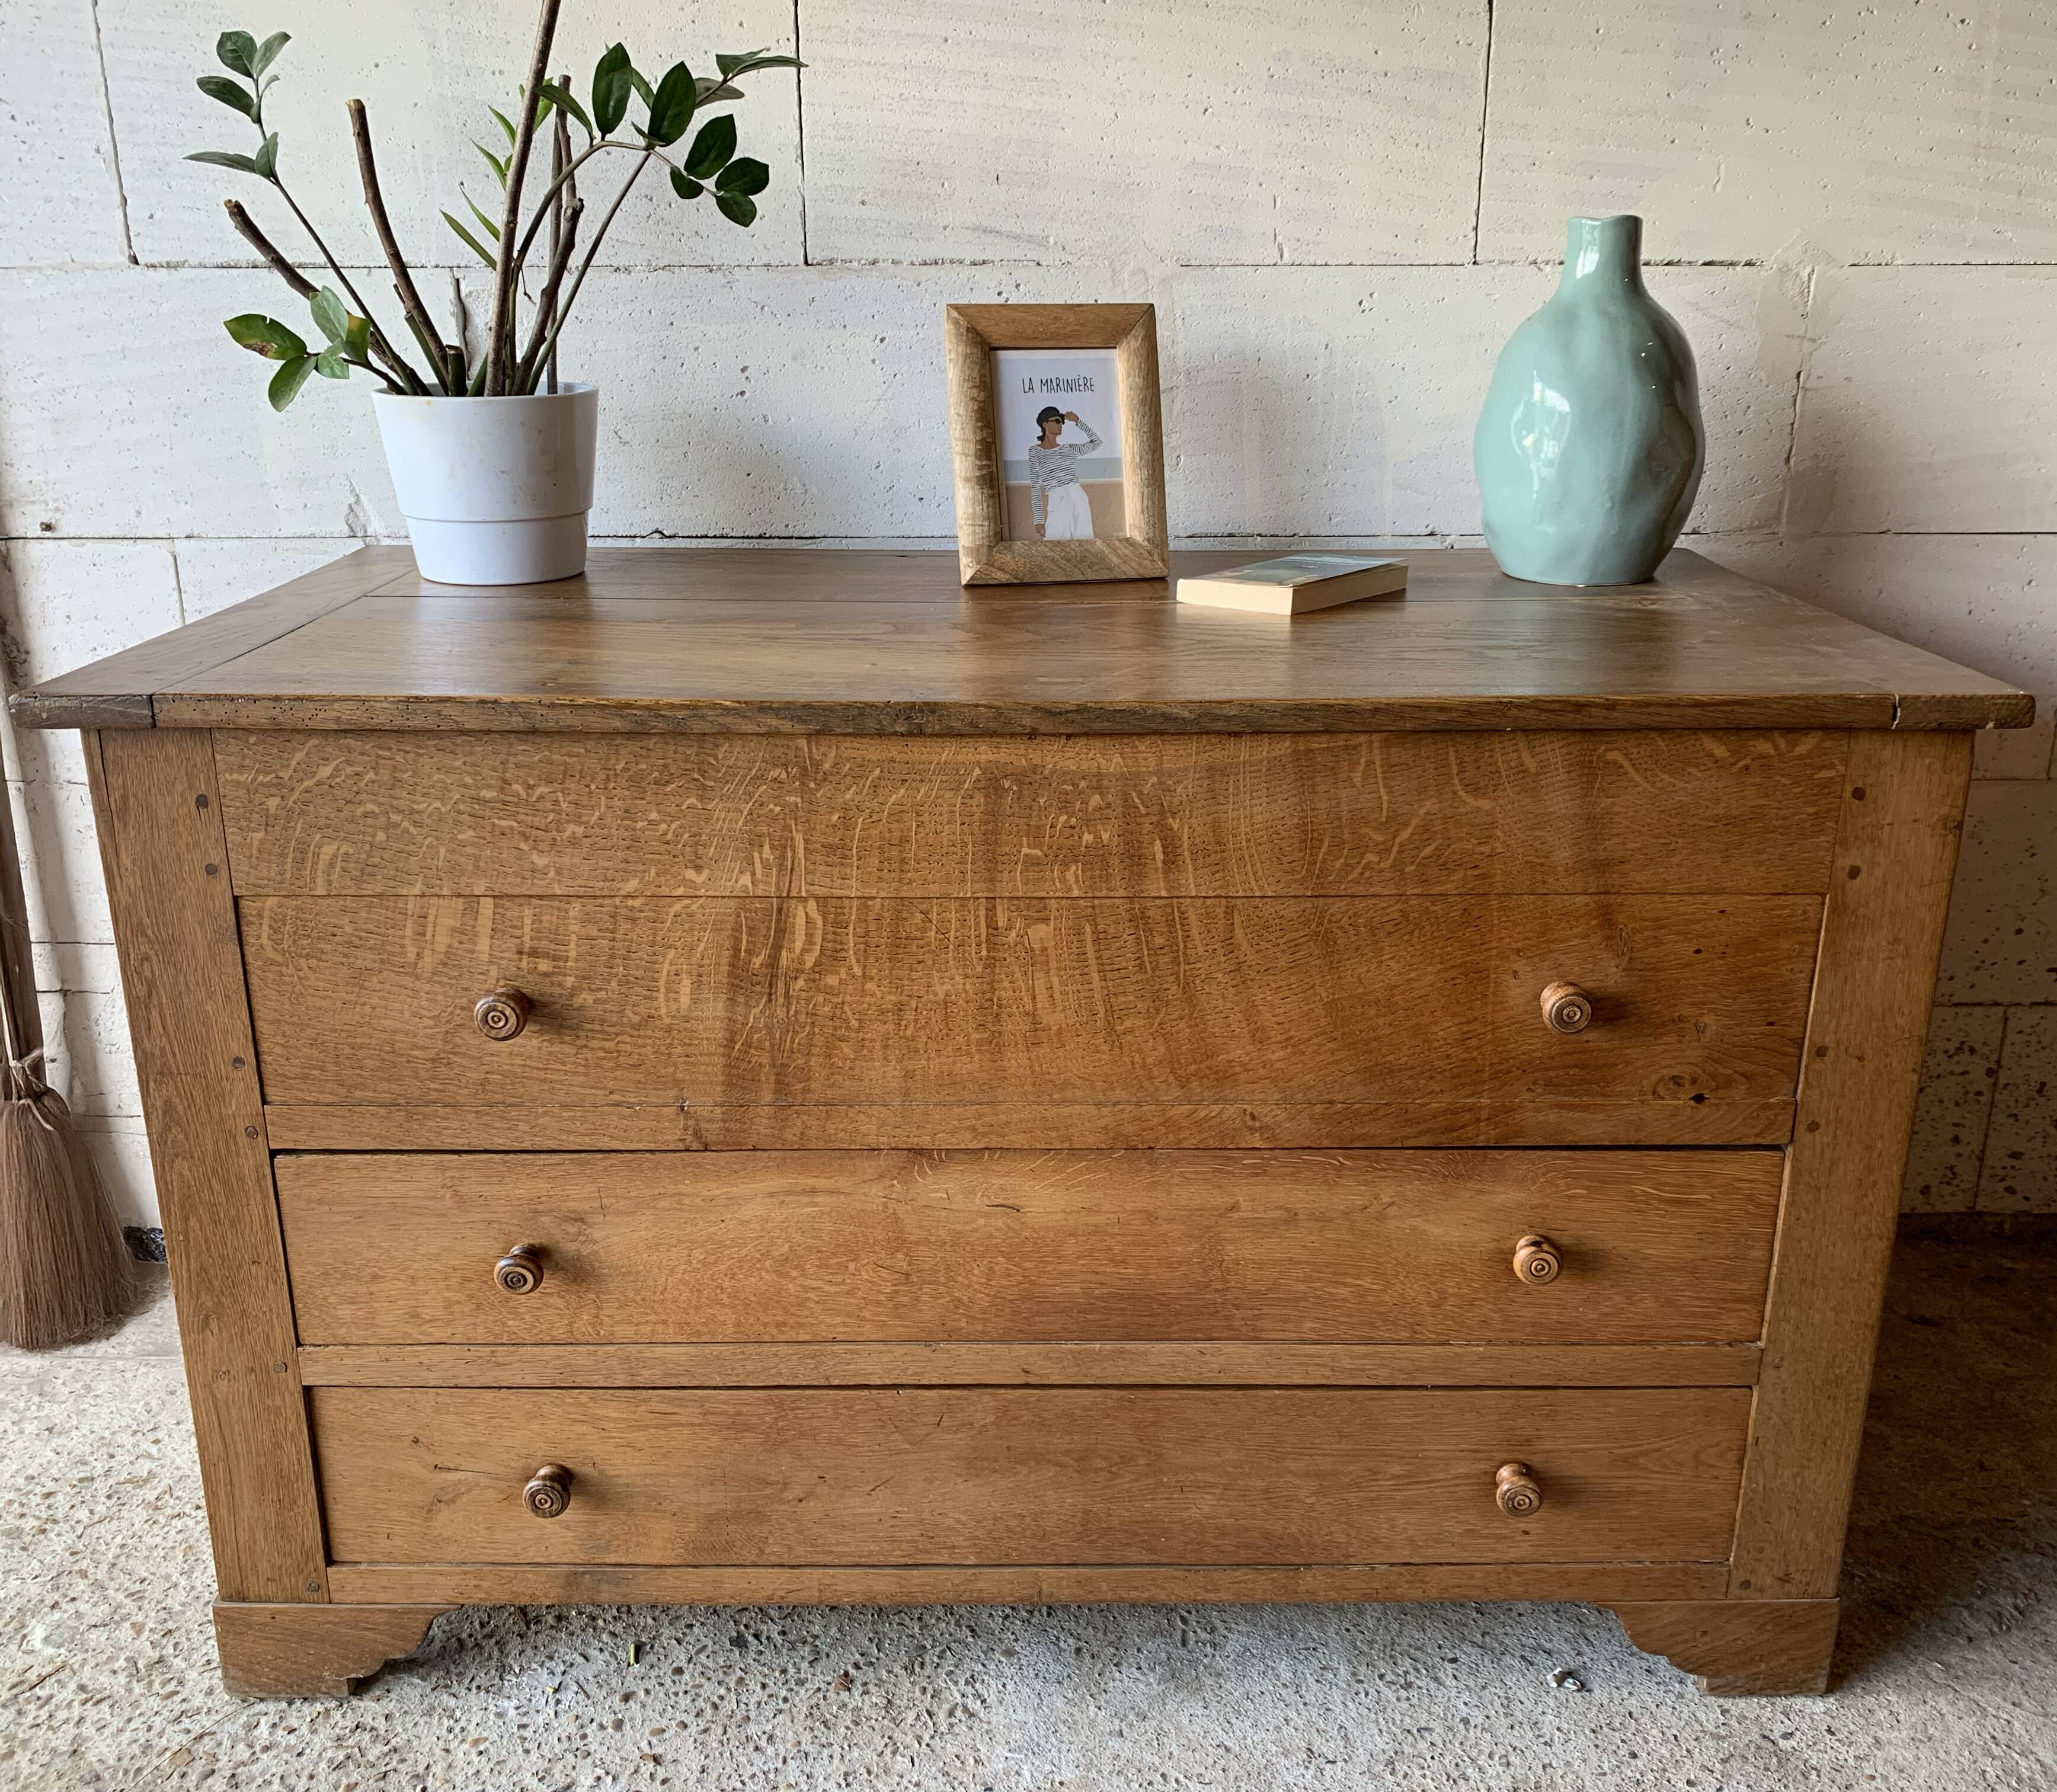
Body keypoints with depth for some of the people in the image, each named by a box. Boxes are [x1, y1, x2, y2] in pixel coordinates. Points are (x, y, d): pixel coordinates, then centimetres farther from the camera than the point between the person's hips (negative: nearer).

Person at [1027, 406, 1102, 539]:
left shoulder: (1069, 450, 14)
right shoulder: (1035, 452, 3)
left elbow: (1096, 442, 26)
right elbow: (1035, 488, -1)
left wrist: (1077, 422, 16)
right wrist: (1038, 520, -8)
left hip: (1079, 500, 4)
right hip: (1058, 505, -4)